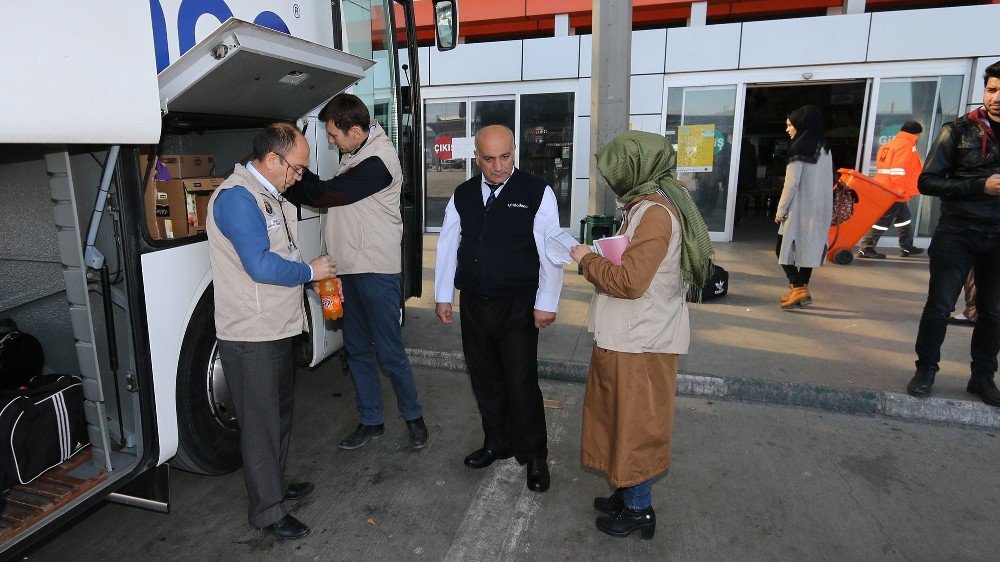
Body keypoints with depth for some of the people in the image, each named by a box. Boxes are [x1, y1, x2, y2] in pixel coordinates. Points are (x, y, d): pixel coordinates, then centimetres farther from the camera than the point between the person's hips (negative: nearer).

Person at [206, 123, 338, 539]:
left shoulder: (271, 197, 12)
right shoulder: (237, 197, -19)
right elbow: (259, 265, -27)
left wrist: (318, 276, 8)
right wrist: (310, 271, -14)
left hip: (277, 329, 10)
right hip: (250, 336, -10)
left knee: (281, 414, 22)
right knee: (261, 423, 3)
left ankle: (275, 484, 41)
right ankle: (268, 512, 19)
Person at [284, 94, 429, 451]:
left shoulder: (378, 162, -18)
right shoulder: (353, 155, 12)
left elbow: (326, 194, -18)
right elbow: (327, 196, 14)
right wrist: (296, 181, 0)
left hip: (378, 270, -9)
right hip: (349, 269, 9)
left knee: (389, 352, 0)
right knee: (357, 350, 14)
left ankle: (413, 416, 21)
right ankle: (371, 421, 28)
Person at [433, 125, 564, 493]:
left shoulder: (537, 193, -6)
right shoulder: (462, 196, 8)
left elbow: (550, 251, -8)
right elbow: (448, 245, 11)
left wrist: (546, 303, -10)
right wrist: (443, 295, 8)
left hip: (518, 306, -4)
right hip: (473, 304, 5)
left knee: (521, 384, -1)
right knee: (484, 380, 14)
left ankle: (534, 457, 20)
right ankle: (497, 443, 34)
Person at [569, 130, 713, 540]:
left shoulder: (654, 212, -21)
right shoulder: (651, 204, 11)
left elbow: (629, 282, -25)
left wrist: (588, 260, -12)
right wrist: (598, 260, 5)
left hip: (639, 343, -10)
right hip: (633, 337, 10)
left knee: (635, 425, 6)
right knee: (628, 420, 20)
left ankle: (638, 510, 24)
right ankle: (629, 495, 36)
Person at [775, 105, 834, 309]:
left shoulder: (800, 147, -12)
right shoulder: (824, 147, 12)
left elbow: (791, 183, -15)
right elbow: (826, 182, 13)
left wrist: (780, 210, -9)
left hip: (800, 209, -8)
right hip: (819, 209, 8)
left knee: (783, 248, -2)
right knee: (807, 248, 12)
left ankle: (799, 287, -10)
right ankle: (801, 289, 15)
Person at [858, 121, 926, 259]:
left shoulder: (889, 144, 18)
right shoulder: (906, 145, -10)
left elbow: (881, 167, 21)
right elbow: (898, 170, -21)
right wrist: (901, 191, -20)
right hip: (895, 192, -10)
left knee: (904, 218, 19)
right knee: (883, 220, -8)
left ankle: (907, 248, 27)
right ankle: (867, 248, -8)